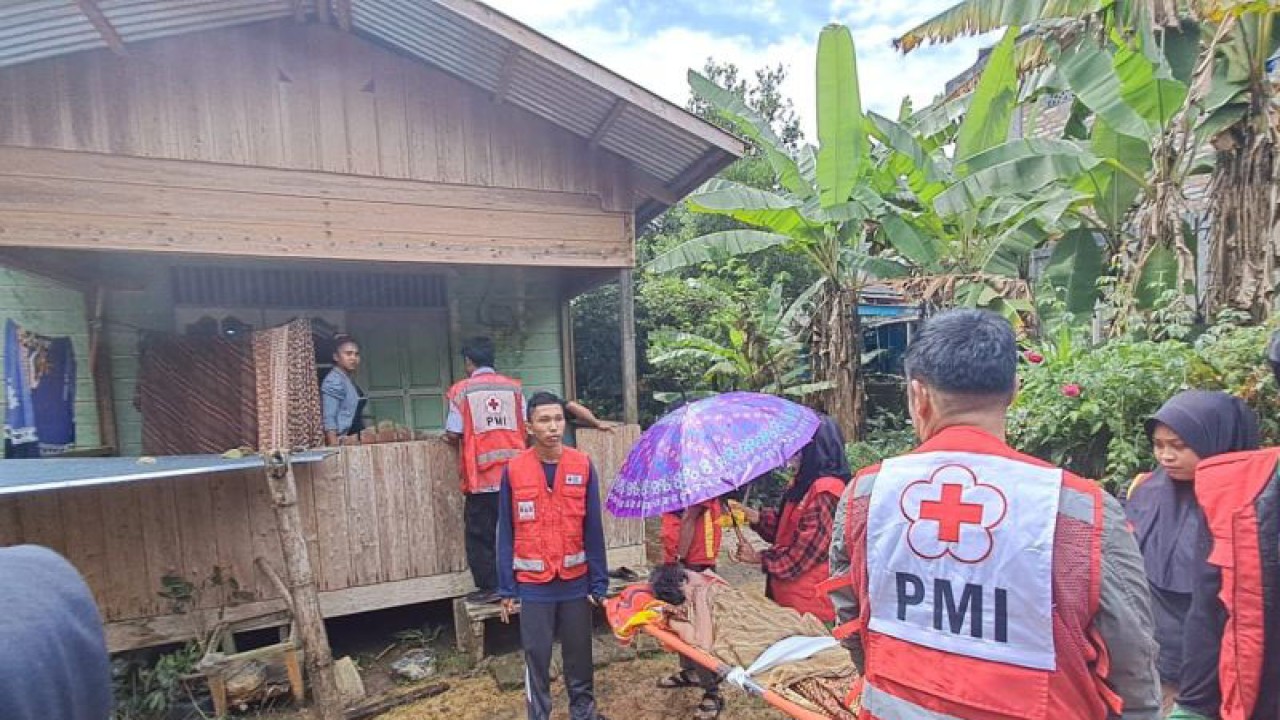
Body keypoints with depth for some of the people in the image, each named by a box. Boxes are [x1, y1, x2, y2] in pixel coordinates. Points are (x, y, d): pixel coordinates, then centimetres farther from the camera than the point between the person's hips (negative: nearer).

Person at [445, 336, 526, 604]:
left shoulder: (461, 390, -3)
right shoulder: (514, 387, 4)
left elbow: (453, 434, -5)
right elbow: (526, 429, 5)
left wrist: (456, 439, 17)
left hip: (481, 476, -3)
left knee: (480, 534, 10)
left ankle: (489, 587, 14)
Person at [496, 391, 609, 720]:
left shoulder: (583, 466, -6)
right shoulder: (514, 470, -7)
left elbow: (593, 529, -3)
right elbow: (506, 534, -1)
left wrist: (599, 582, -3)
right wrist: (506, 588, -1)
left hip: (576, 581, 1)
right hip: (533, 584, -1)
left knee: (579, 652, 15)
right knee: (536, 656, 10)